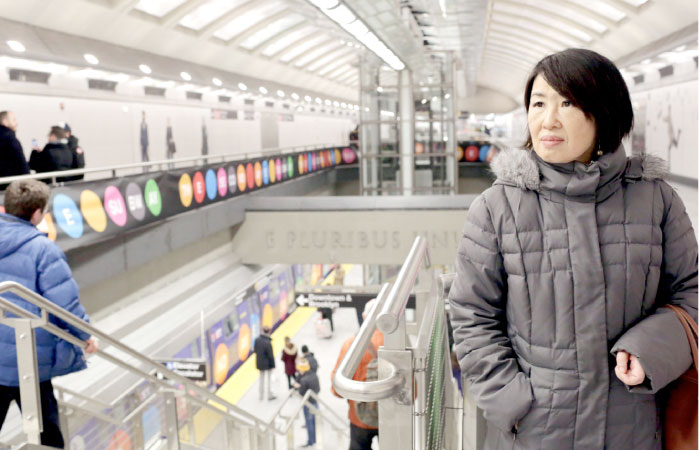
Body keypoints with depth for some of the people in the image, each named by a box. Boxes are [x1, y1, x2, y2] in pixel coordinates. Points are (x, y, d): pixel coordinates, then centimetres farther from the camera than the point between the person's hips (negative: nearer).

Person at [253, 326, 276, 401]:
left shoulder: (257, 340, -10)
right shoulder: (268, 343, -28)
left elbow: (255, 350, 2)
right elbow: (270, 355, -21)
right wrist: (273, 365, -9)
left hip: (259, 363, 6)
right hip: (267, 364, -6)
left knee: (262, 378, 20)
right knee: (268, 378, 12)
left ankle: (261, 395, 31)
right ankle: (269, 395, 25)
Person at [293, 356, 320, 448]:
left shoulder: (304, 380, -25)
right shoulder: (314, 374, -3)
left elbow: (302, 393, -16)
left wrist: (298, 386, 0)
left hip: (308, 403, -7)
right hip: (315, 401, 7)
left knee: (309, 422, 7)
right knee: (314, 421, 19)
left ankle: (311, 442, 17)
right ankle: (315, 439, 32)